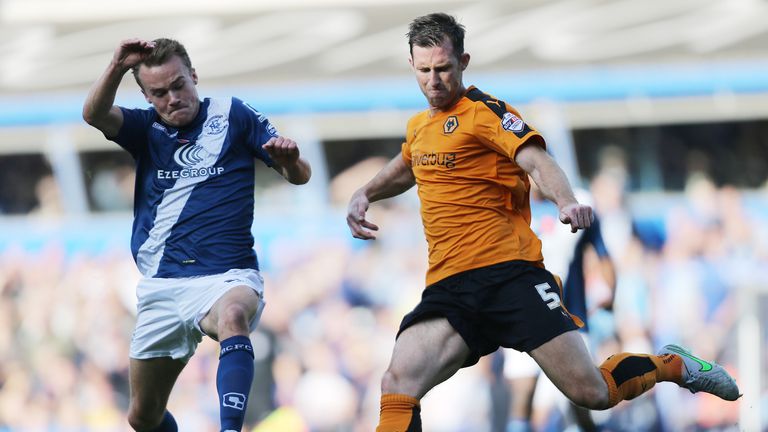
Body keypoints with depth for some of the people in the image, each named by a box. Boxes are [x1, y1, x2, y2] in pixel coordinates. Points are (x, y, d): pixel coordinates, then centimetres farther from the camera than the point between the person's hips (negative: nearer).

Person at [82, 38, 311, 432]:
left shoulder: (232, 115, 4)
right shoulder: (147, 129, 10)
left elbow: (299, 176, 5)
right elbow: (94, 115, -11)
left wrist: (289, 159, -19)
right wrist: (118, 67, -29)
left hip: (227, 277, -4)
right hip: (162, 288, 4)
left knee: (233, 315, -41)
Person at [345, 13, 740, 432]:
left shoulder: (484, 111, -3)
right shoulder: (418, 126, 17)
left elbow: (537, 161, -20)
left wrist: (566, 201, -40)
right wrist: (364, 194, 23)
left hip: (509, 272, -5)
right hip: (447, 288, 5)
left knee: (591, 393, -9)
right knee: (398, 383, -23)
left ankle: (670, 365, 20)